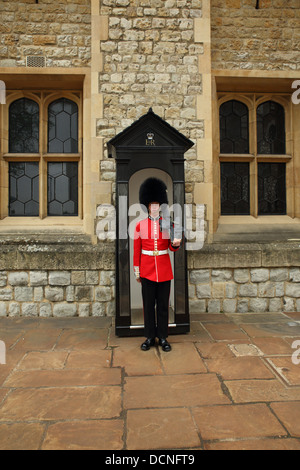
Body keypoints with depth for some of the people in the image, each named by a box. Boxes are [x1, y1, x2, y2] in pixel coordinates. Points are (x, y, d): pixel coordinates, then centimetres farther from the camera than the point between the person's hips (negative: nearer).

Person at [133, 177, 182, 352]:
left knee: (163, 305, 7)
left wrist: (176, 244, -19)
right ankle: (150, 337, 21)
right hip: (147, 270, 0)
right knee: (149, 305, 7)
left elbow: (172, 248, 4)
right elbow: (136, 249, 5)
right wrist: (136, 269, 3)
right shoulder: (140, 225, 3)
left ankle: (163, 337, 20)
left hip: (164, 270, 1)